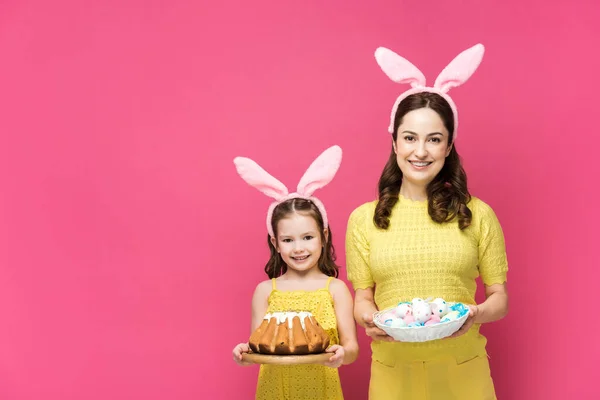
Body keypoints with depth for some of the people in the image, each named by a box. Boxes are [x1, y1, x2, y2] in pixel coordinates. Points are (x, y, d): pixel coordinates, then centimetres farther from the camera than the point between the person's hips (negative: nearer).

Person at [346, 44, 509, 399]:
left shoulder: (478, 215, -1)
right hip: (393, 371, 1)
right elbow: (362, 297, 7)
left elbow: (500, 299, 3)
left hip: (462, 371, 0)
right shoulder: (363, 220, 1)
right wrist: (369, 318, -14)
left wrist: (477, 314, -17)